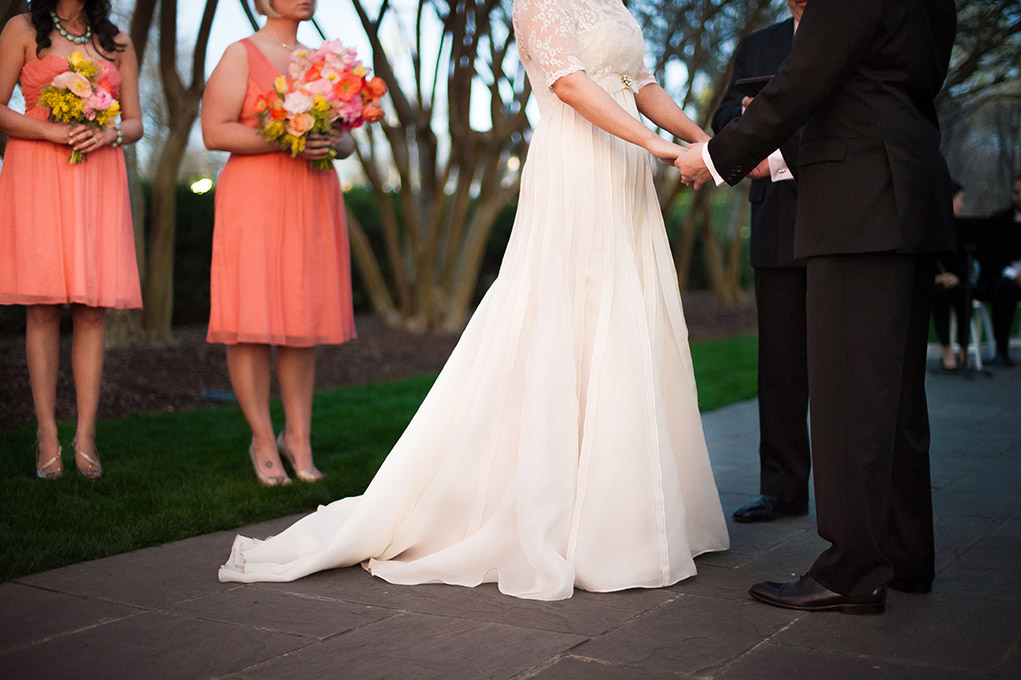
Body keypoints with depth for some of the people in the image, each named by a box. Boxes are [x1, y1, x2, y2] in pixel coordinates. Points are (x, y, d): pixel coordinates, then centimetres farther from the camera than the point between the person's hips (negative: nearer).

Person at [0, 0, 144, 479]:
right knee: (43, 306, -4)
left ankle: (85, 435, 0)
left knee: (93, 307, -3)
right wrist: (54, 130, -12)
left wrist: (109, 133, -7)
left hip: (99, 179, 3)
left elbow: (136, 124, 14)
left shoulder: (117, 43, 17)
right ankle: (47, 434, 1)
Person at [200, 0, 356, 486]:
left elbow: (348, 138, 17)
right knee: (252, 321, -6)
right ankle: (263, 441, 6)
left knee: (302, 320, 5)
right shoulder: (240, 56, 1)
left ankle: (298, 437, 14)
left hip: (312, 204, 5)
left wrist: (333, 143, -7)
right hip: (255, 202, -5)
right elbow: (214, 133, -8)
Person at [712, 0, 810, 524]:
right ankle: (784, 489, 10)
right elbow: (724, 120, 15)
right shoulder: (757, 47, 20)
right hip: (778, 220, 3)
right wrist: (746, 114, -8)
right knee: (780, 358, 3)